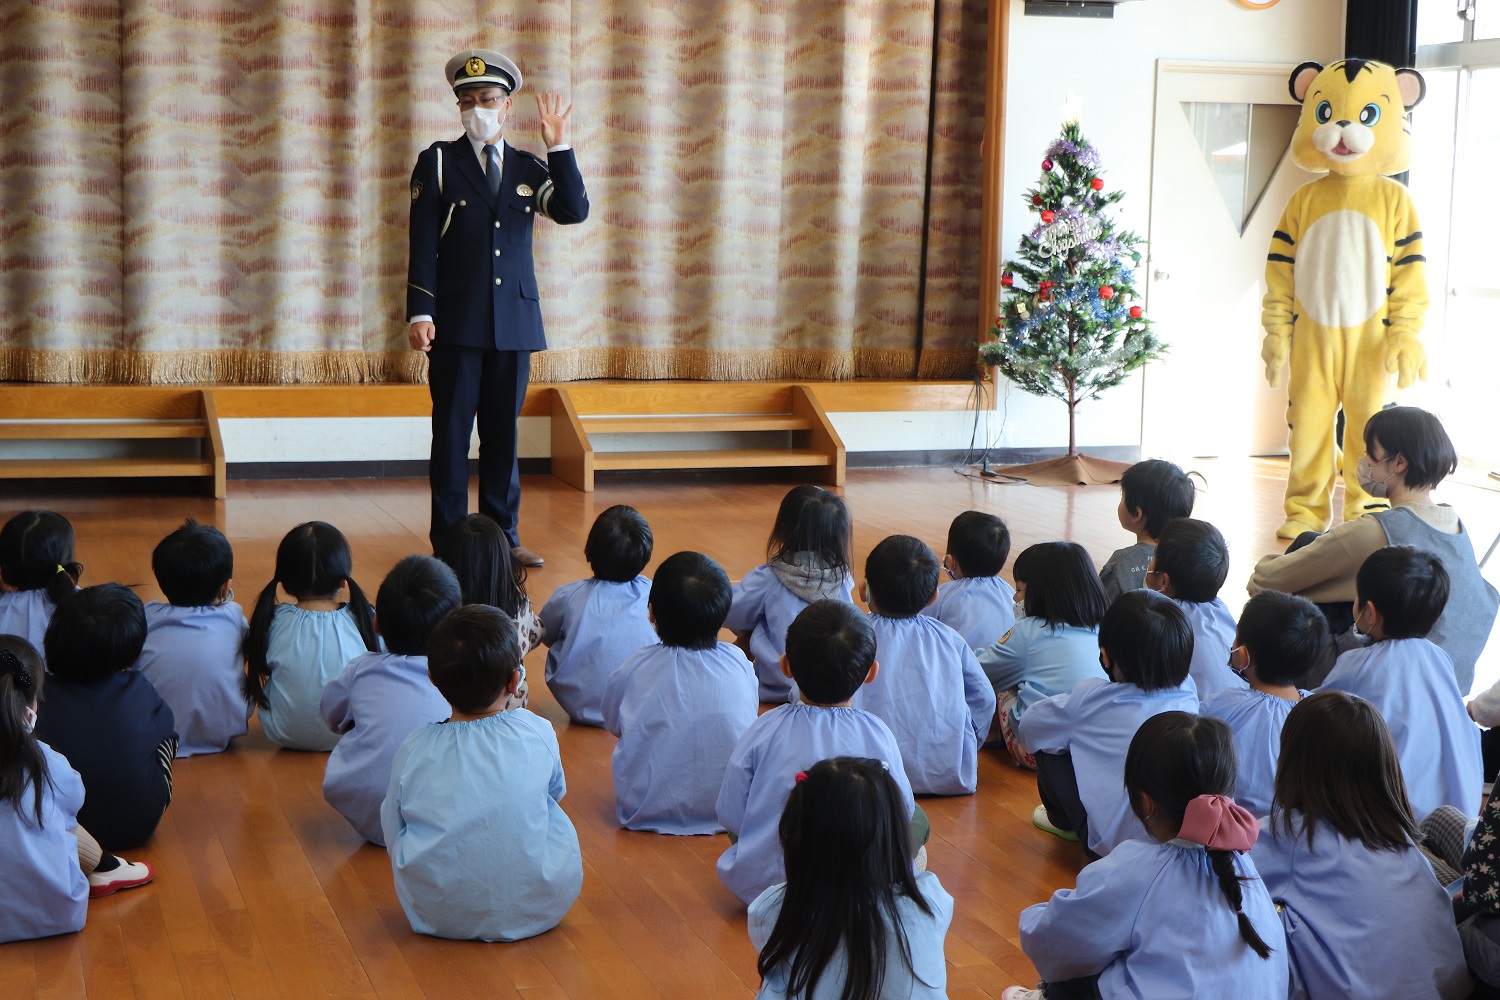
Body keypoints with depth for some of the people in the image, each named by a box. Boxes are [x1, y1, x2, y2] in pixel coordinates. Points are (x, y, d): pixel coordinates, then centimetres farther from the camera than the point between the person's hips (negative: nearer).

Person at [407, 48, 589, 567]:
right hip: (457, 322, -3)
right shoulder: (438, 161, 4)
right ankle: (448, 539, 7)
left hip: (515, 322, 3)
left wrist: (558, 145, -10)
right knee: (451, 432, 1)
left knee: (503, 432, 9)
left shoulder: (529, 168, 12)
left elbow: (574, 211, -5)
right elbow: (422, 244, -2)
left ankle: (502, 535, 17)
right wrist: (420, 312, -10)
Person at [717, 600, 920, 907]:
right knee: (918, 820, 20)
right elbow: (902, 809, 2)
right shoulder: (877, 735, -11)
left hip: (759, 884, 2)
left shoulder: (762, 732, -9)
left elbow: (730, 817, -3)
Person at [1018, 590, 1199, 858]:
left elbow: (1029, 725, 5)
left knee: (1049, 747, 13)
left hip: (1115, 844, -5)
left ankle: (1062, 821, 35)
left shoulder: (1090, 700, -11)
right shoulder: (1188, 695, 1)